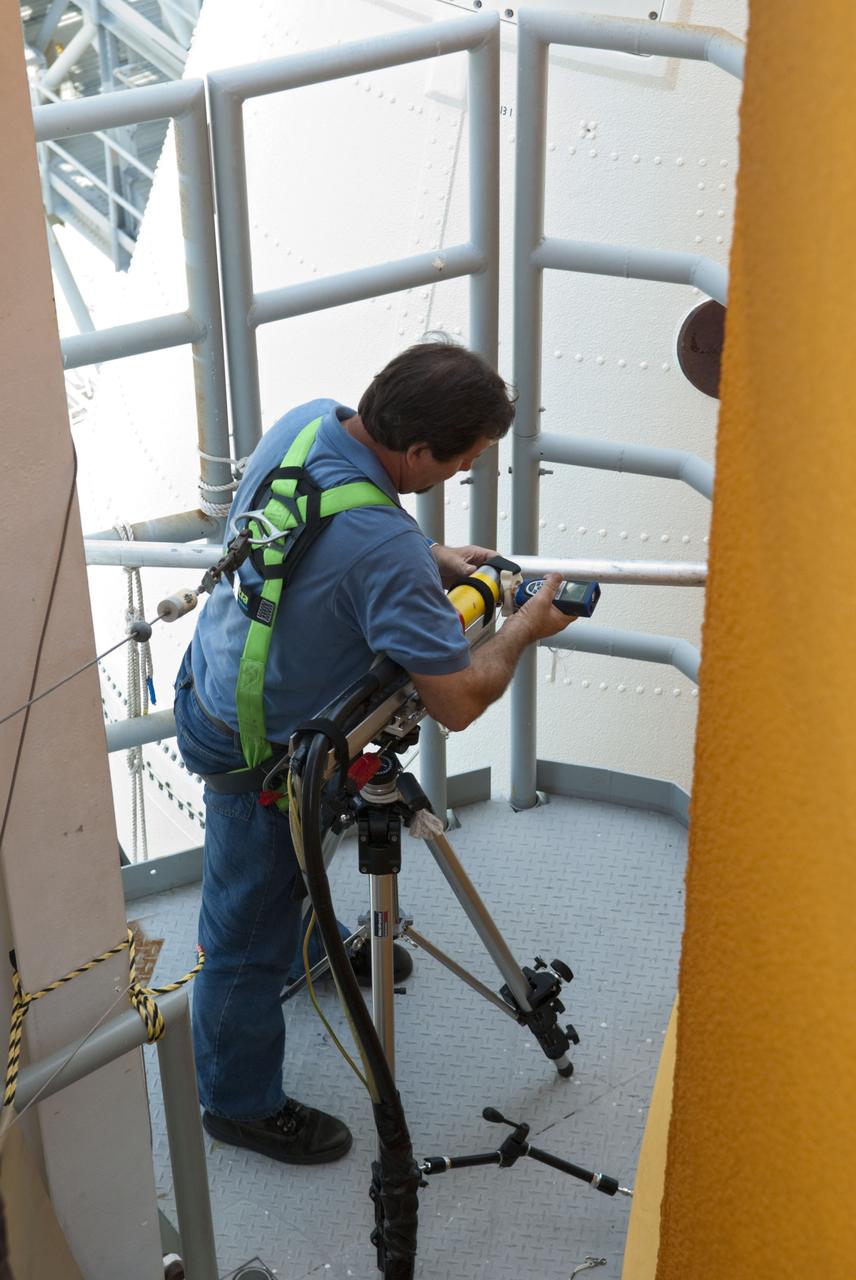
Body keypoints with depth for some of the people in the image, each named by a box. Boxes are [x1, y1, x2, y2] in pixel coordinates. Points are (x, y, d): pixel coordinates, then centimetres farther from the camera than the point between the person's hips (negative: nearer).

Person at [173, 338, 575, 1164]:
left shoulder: (307, 421, -12)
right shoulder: (385, 550, -37)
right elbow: (458, 702, -29)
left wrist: (432, 563, 2)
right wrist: (526, 627, -12)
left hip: (211, 683, 9)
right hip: (256, 750, -9)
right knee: (249, 934, 11)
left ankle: (314, 945, 62)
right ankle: (241, 1103, 31)